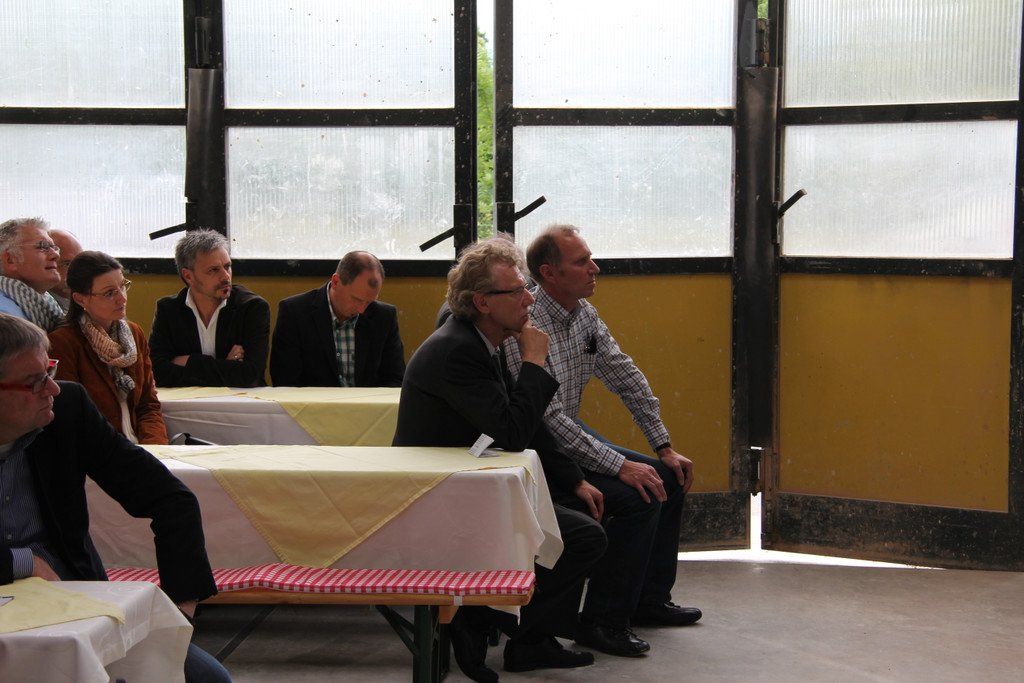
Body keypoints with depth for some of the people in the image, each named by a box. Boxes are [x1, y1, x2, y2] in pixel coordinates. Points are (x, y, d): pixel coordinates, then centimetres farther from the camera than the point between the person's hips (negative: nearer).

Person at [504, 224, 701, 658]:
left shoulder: (585, 314, 4)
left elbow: (626, 377, 11)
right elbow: (548, 418, -28)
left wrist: (665, 448, 6)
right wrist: (620, 466, -28)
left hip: (572, 435, 10)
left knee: (669, 479, 8)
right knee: (638, 496, -23)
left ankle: (650, 600, 20)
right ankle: (602, 621, -12)